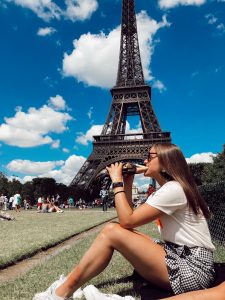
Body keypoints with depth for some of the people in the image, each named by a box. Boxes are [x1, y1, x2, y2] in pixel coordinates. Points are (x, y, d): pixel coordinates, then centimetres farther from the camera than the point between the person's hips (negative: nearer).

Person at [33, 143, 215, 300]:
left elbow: (127, 221, -20)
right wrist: (128, 183, 3)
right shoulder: (167, 189, 13)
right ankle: (68, 285, 4)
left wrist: (117, 182, -12)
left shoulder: (173, 189, -17)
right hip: (179, 257, 9)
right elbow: (130, 217, 10)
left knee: (112, 232, -18)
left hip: (192, 270, -9)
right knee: (114, 230, 0)